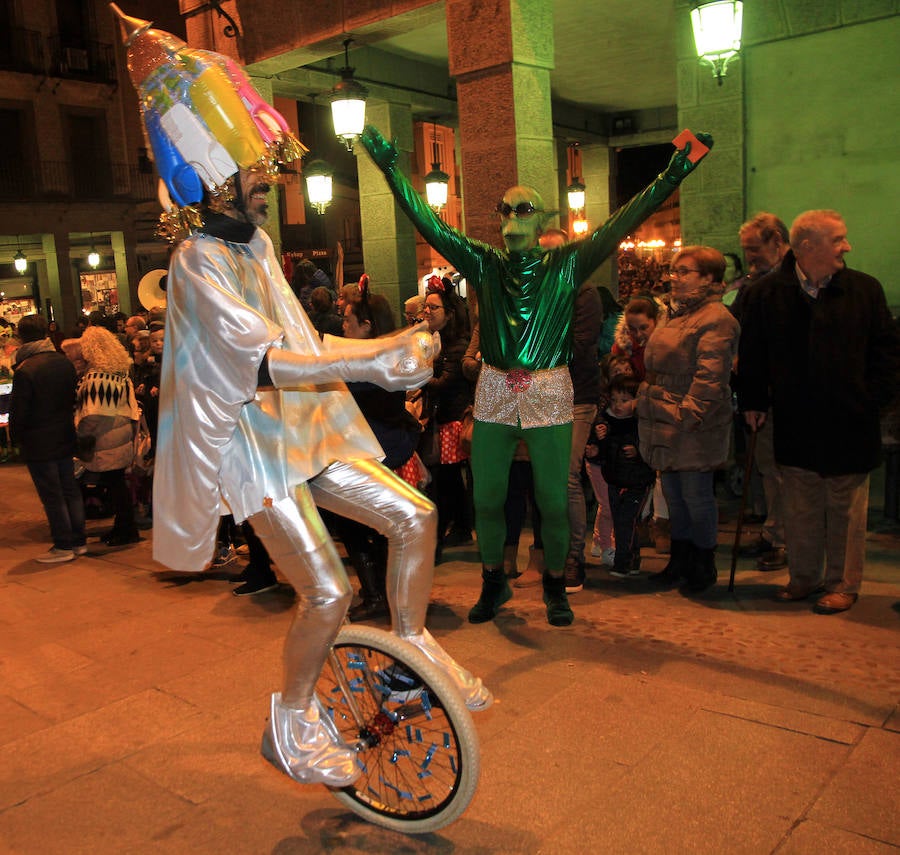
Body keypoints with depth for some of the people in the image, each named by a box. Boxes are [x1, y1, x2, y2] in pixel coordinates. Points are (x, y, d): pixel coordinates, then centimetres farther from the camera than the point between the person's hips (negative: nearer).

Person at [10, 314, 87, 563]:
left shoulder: (24, 370, -18)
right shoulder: (64, 362, 1)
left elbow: (18, 411, -13)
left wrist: (16, 437, 3)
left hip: (39, 444, -6)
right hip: (65, 439, 6)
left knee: (52, 496, 2)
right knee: (70, 491, 14)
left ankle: (63, 546, 9)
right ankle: (78, 541, 21)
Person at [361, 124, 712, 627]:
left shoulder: (566, 264, 1)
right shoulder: (484, 264, 6)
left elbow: (621, 225, -5)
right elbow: (428, 222, 3)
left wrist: (671, 177, -12)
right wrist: (391, 169, -1)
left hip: (549, 395, -2)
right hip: (495, 392, 2)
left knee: (554, 500, 3)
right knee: (487, 498, 7)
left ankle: (556, 588, 25)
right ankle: (494, 582, 29)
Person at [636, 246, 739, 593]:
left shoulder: (716, 319, -14)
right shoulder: (677, 314, 17)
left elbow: (710, 375, -21)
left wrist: (689, 413, -24)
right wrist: (646, 401, 22)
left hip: (694, 430, -9)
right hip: (667, 427, 9)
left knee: (696, 496, 2)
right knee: (673, 495, 16)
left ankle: (704, 565, 19)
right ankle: (679, 561, 28)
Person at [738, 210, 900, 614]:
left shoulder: (865, 289, 0)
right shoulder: (766, 293, -1)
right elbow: (751, 354, 7)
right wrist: (753, 402, 4)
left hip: (848, 425, -1)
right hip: (795, 426, 1)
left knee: (845, 508, 8)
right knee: (800, 508, 11)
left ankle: (843, 585, 21)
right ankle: (804, 577, 27)